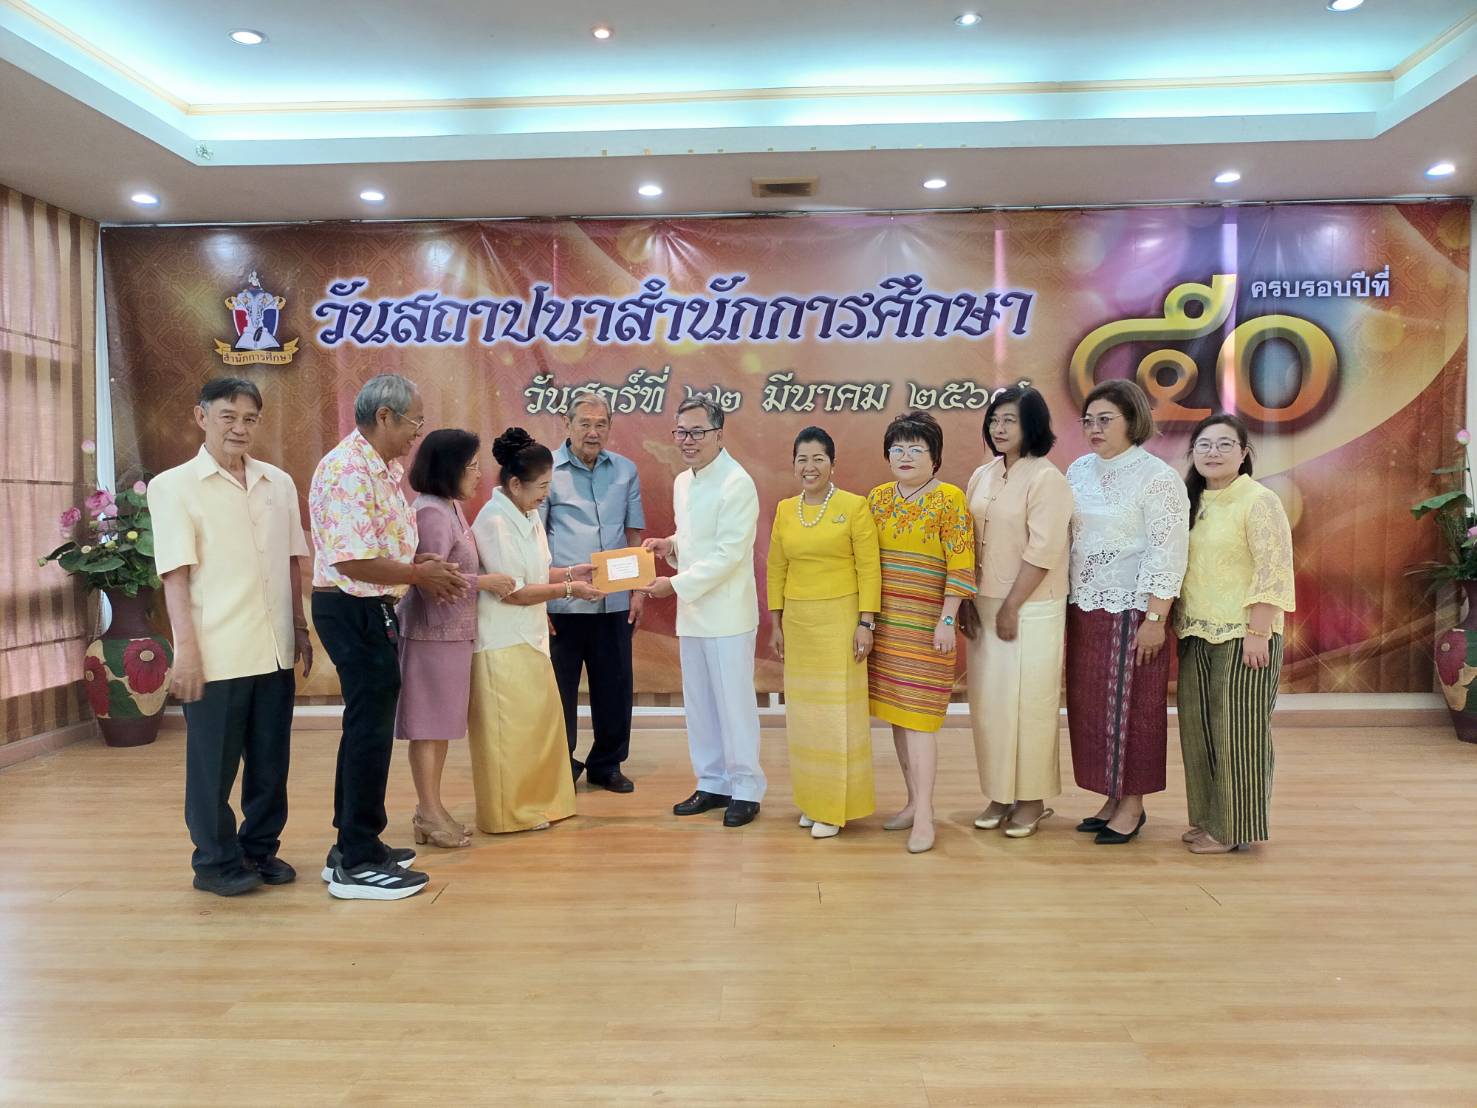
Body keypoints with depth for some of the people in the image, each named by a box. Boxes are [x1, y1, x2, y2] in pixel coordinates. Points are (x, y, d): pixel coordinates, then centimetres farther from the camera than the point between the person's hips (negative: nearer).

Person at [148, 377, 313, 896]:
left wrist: (300, 629, 12)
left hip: (275, 649, 4)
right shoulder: (173, 486, -3)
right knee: (214, 764, 7)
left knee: (270, 760, 12)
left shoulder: (279, 482, 9)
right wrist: (187, 648, -12)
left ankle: (260, 849, 28)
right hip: (216, 653, -4)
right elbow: (175, 574, -7)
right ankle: (216, 861, 22)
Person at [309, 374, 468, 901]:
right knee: (370, 730, -3)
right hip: (354, 612, -10)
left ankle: (353, 845, 29)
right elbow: (352, 560, -26)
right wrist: (420, 574, -14)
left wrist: (425, 563, 3)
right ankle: (356, 865, 8)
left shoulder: (387, 467, 12)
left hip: (372, 610, 10)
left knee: (367, 726, 17)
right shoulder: (347, 471, -20)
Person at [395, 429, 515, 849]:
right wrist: (484, 582, -17)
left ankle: (430, 809, 24)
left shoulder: (452, 507, 12)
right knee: (428, 725, 0)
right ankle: (430, 815, 9)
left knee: (440, 725, 14)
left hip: (452, 633, 10)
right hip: (432, 634, -10)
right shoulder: (430, 513, -18)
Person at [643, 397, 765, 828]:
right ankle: (712, 784, 26)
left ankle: (745, 790, 14)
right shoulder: (682, 482, 12)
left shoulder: (737, 484, -14)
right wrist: (670, 544, 4)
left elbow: (728, 553, -19)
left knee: (734, 704, 0)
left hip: (727, 612, -8)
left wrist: (676, 584, -18)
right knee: (698, 703, 13)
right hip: (692, 613, 8)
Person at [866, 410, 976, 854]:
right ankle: (915, 801, 21)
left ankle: (924, 817, 0)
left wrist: (946, 621, -14)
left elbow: (961, 566, -10)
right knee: (896, 713, 10)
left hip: (924, 625, -6)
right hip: (884, 622, 6)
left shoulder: (948, 499, -7)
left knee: (917, 717, -6)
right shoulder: (877, 497, 10)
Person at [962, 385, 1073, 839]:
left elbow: (1042, 551, -16)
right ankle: (999, 795, 22)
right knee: (987, 701, 9)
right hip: (985, 606, 6)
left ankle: (1032, 800, 14)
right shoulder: (982, 476, 10)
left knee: (1026, 703, 0)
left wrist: (1011, 606, -15)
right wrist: (969, 603, 4)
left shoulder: (1046, 478, -10)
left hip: (1030, 610, -6)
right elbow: (970, 544, 11)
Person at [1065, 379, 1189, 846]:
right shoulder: (1079, 470, 9)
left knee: (1128, 705, 2)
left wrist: (1154, 620, -17)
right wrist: (1062, 605, 12)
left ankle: (1133, 804, 15)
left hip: (1130, 611, -6)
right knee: (1089, 705, 10)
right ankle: (1113, 797, 23)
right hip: (1083, 609, 7)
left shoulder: (1157, 478, -10)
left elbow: (1167, 555, -14)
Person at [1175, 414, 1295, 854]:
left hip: (1242, 636, -7)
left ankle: (1233, 827, 12)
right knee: (1199, 729, 12)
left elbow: (1273, 572, -15)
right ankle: (1207, 818, 24)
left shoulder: (1259, 501, -10)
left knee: (1237, 729, 1)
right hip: (1196, 635, 7)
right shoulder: (1193, 502, 12)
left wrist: (1258, 632, -19)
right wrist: (1179, 623, 16)